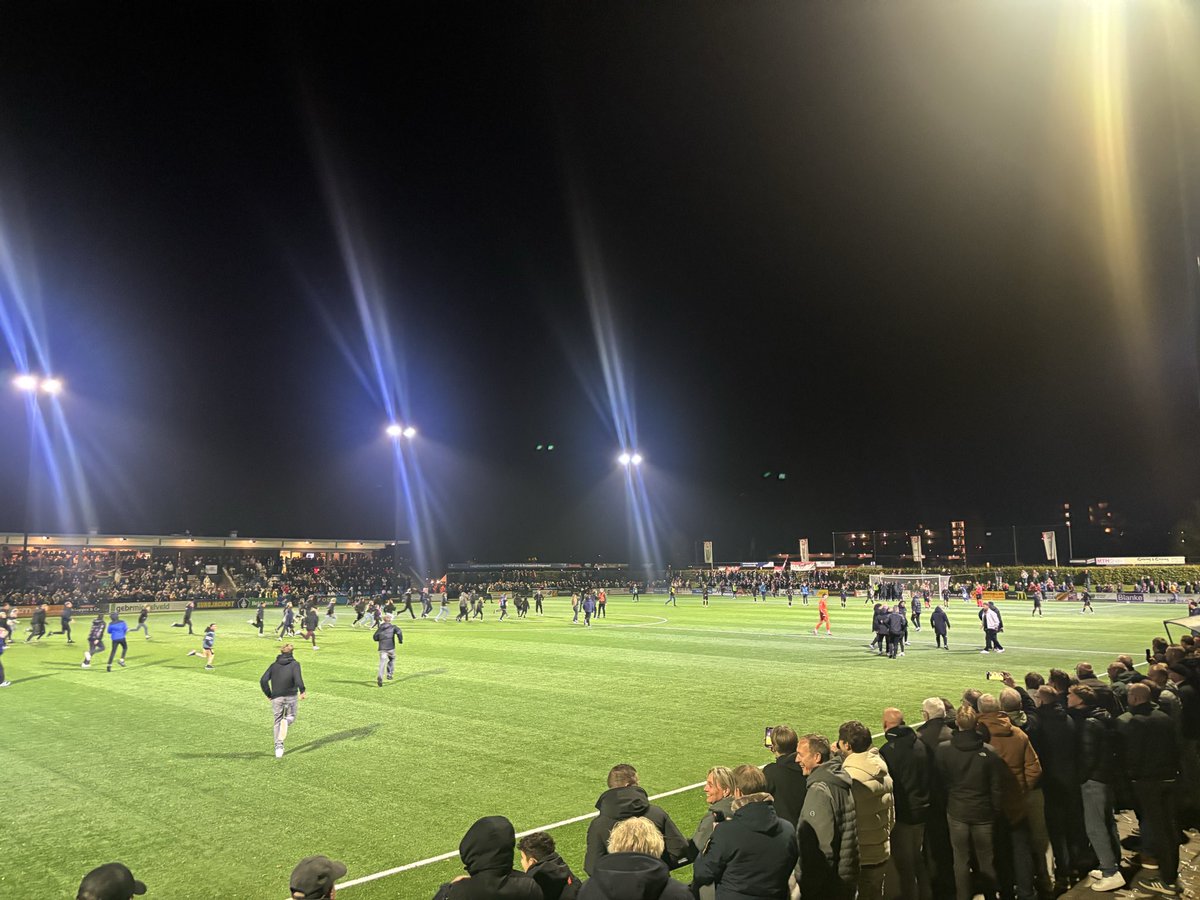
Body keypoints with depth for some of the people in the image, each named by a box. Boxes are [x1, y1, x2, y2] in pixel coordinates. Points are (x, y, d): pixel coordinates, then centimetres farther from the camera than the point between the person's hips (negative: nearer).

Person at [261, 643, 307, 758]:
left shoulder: (274, 665, 8)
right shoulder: (295, 664, -2)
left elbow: (263, 680, 0)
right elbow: (298, 678, -19)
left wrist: (268, 694, 9)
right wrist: (302, 691, -7)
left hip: (276, 697, 2)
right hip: (291, 696, -2)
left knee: (278, 720, 13)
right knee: (291, 716, 16)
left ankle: (278, 746, 5)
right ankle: (286, 722, -21)